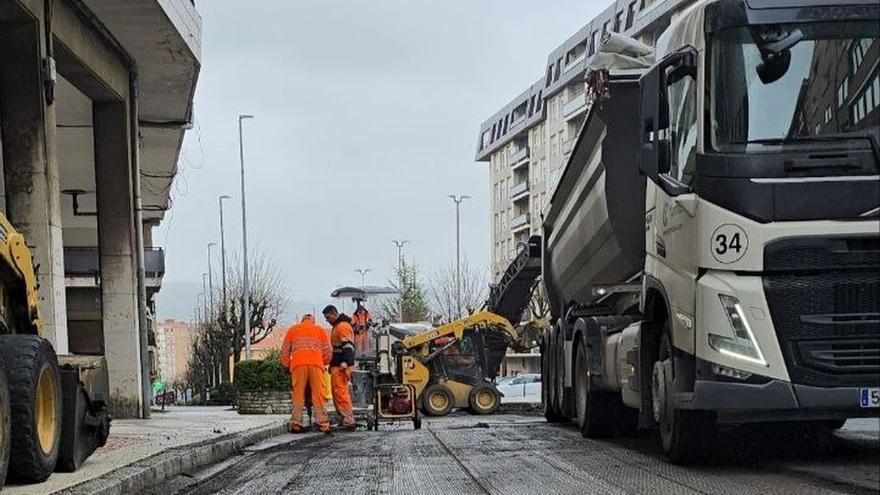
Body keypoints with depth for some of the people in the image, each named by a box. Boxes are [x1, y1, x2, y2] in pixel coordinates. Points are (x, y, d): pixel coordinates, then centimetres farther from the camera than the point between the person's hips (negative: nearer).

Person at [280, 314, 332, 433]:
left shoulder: (293, 329, 24)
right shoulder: (320, 330, 22)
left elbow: (285, 351, 17)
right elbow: (328, 351, 13)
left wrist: (287, 365, 22)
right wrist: (324, 363, 26)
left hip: (298, 364, 0)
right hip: (316, 363, 0)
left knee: (298, 394, 0)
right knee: (318, 394, -1)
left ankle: (296, 423, -7)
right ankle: (322, 423, -6)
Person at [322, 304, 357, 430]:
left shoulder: (343, 326, -11)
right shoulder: (337, 327, 22)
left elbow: (348, 345, -21)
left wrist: (345, 362, -32)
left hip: (340, 366, -11)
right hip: (337, 366, 11)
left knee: (340, 392, -14)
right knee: (338, 393, 13)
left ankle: (348, 421, -17)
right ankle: (343, 420, 16)